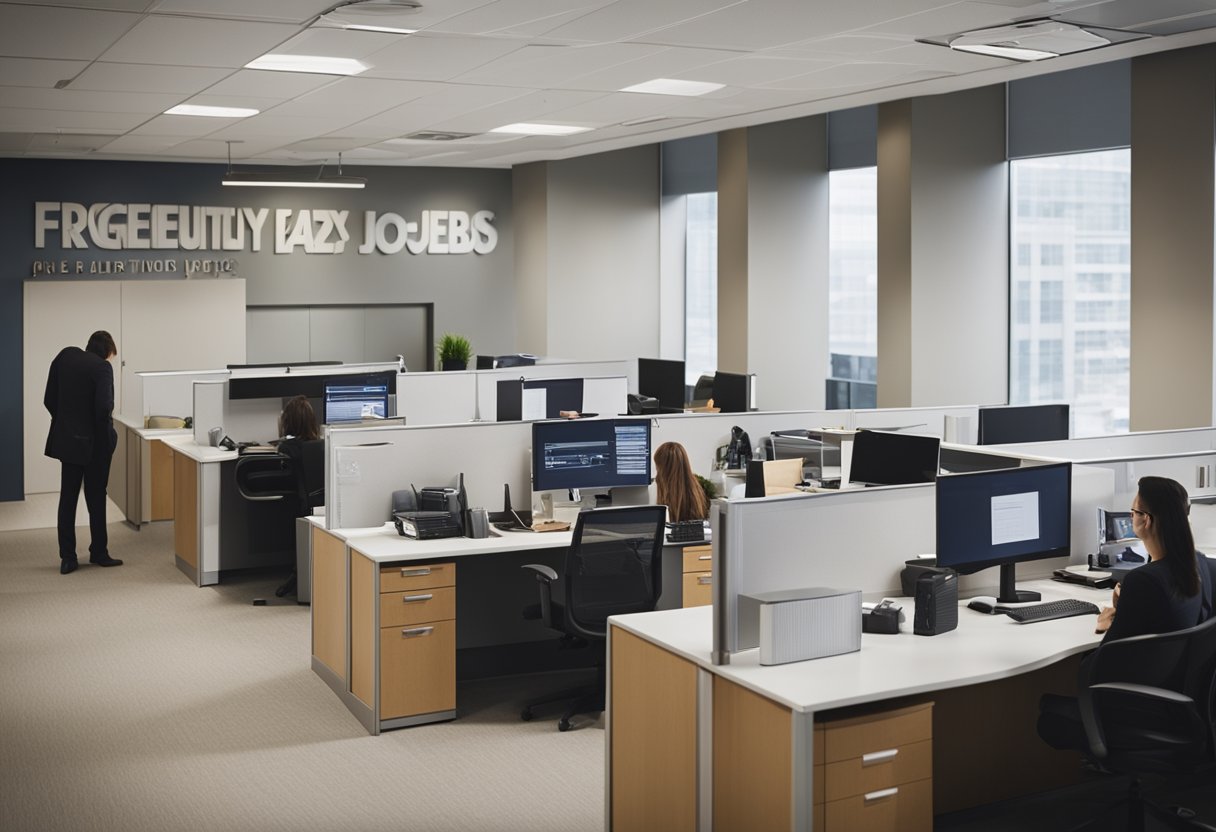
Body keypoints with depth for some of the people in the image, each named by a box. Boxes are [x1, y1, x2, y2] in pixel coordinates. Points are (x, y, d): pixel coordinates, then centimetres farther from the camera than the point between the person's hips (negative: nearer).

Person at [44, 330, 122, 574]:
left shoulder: (64, 356, 1)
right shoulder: (102, 367, -15)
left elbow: (49, 399, 3)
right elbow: (103, 407, -24)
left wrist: (66, 421, 14)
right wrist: (105, 432, -5)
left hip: (66, 439, 5)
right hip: (94, 442, -5)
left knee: (68, 498, 9)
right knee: (96, 499, 9)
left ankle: (67, 558, 9)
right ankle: (98, 553, 17)